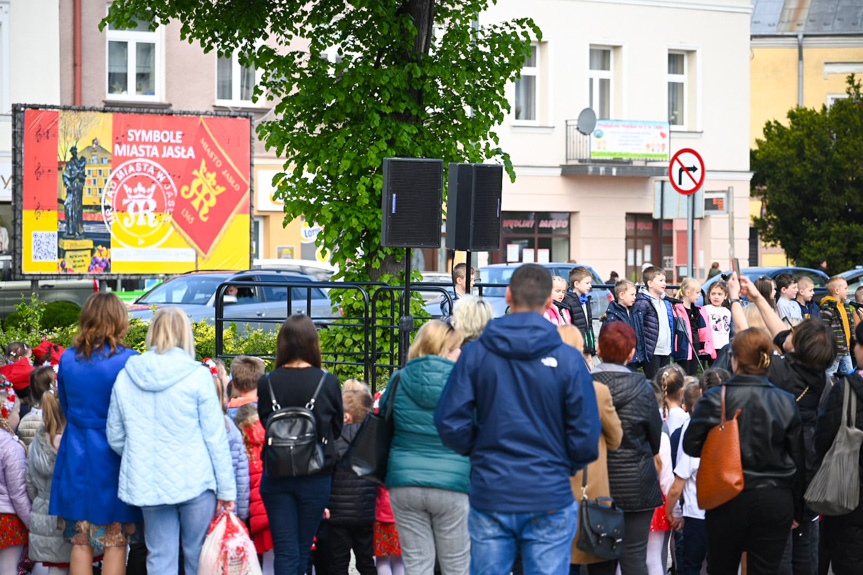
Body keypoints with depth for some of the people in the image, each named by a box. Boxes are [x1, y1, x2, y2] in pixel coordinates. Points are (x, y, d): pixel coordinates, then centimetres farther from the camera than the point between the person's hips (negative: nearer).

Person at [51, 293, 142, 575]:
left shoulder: (67, 359, 2)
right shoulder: (128, 360, -11)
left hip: (76, 457, 4)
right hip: (114, 458, -4)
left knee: (80, 543, 8)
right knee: (115, 543, 2)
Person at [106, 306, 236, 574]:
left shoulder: (126, 376, 3)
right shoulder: (198, 376, -7)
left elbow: (115, 437, 9)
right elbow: (215, 437, -5)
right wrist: (226, 489, 1)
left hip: (147, 482, 3)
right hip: (195, 480, -3)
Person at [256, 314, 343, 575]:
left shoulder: (267, 383, -7)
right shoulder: (328, 382, -9)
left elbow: (264, 425, 4)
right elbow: (337, 429, 3)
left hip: (276, 476, 0)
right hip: (315, 477, 0)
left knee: (285, 552, 1)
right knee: (303, 551, 13)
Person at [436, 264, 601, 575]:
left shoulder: (476, 354, -3)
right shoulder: (567, 359, -7)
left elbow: (450, 425, -4)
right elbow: (586, 439, -6)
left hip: (489, 497, 1)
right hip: (549, 497, -1)